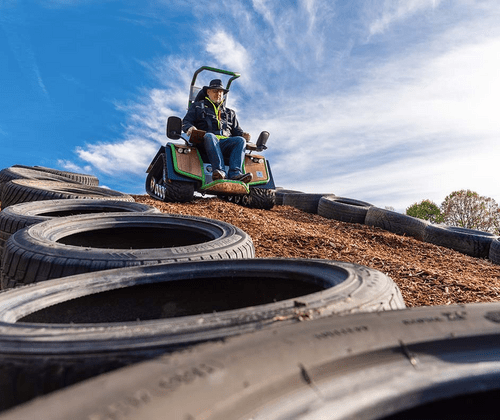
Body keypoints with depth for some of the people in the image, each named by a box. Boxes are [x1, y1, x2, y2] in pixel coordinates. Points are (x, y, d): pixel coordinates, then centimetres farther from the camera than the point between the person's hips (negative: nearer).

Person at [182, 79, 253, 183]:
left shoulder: (230, 113, 36)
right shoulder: (198, 106, 27)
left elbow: (236, 130, 28)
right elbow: (186, 122, 17)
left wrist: (242, 134, 3)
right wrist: (190, 128, -9)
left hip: (225, 142, 3)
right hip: (206, 141, -3)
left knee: (240, 140, -29)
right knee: (209, 136, -39)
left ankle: (235, 173, -49)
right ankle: (220, 171, -56)